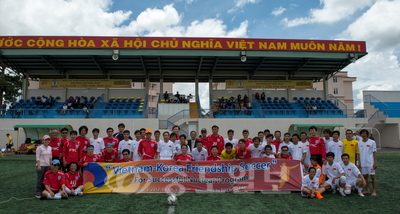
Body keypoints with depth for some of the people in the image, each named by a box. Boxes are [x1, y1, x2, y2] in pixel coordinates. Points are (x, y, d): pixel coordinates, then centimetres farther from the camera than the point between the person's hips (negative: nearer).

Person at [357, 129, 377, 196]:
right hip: (363, 163, 4)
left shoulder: (372, 142, -3)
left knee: (373, 176, 0)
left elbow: (374, 153, -3)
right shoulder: (359, 143, 8)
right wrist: (359, 162, 9)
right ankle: (367, 190, 19)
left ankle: (374, 191, 7)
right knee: (365, 176, 9)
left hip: (370, 163, -4)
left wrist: (375, 162, -7)